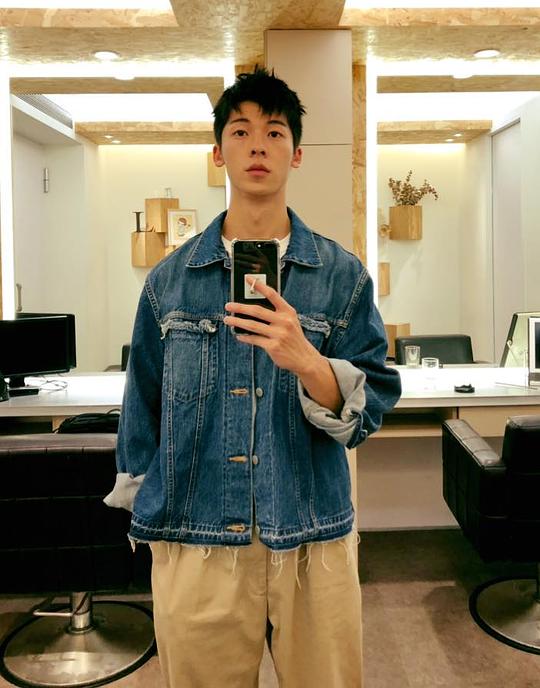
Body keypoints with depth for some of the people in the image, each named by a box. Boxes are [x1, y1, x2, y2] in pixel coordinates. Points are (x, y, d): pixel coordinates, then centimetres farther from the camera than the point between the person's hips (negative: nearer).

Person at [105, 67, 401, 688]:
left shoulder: (343, 275, -1)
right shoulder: (169, 279, 2)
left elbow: (371, 409, -5)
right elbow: (143, 405, 10)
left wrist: (306, 362, -23)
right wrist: (140, 504, 14)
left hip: (313, 542, 0)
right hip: (193, 542, 1)